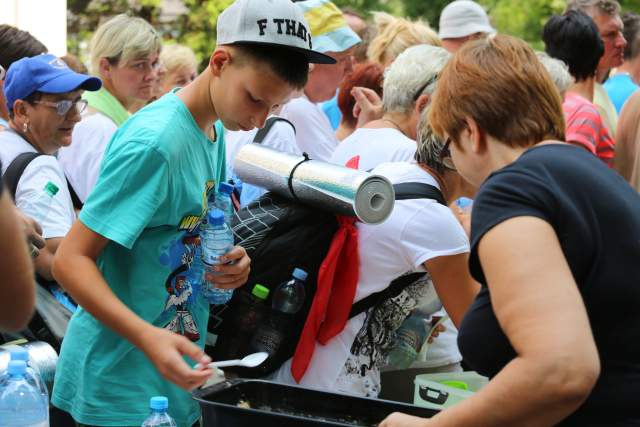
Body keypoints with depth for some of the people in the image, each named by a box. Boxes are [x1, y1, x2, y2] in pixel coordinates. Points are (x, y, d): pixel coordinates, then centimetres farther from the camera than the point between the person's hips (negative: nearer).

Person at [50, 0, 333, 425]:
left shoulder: (214, 133, 7)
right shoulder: (154, 142, -20)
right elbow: (71, 260, -21)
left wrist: (229, 264, -3)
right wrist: (147, 337, -33)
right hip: (120, 386, -9)